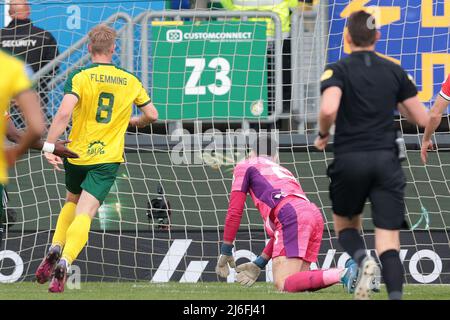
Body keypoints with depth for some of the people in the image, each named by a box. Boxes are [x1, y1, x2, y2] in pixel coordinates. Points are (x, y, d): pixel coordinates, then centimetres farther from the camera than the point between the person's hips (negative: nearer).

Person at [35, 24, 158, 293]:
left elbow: (64, 113, -20)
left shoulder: (80, 77, -6)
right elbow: (151, 114, 11)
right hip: (108, 159, 0)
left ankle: (56, 248, 8)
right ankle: (65, 261, -30)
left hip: (77, 154, 0)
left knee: (72, 202, 26)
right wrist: (130, 122, 30)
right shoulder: (130, 81, 3)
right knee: (84, 214, -9)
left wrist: (49, 145, -18)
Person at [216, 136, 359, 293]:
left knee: (283, 285, -13)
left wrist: (225, 252, 22)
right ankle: (350, 271, -11)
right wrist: (259, 264, 42)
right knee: (294, 282, 8)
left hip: (293, 215, -7)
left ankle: (343, 274, -33)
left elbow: (235, 211, 15)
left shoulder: (245, 166, 23)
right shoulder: (285, 172, 40)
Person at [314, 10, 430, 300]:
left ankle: (362, 260, -9)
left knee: (345, 225, 23)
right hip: (386, 161, 1)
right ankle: (396, 296, -23)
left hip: (349, 160, -1)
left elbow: (328, 109, -20)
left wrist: (323, 135, 0)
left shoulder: (338, 70, -2)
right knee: (388, 241, -2)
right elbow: (422, 119, 8)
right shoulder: (395, 71, 8)